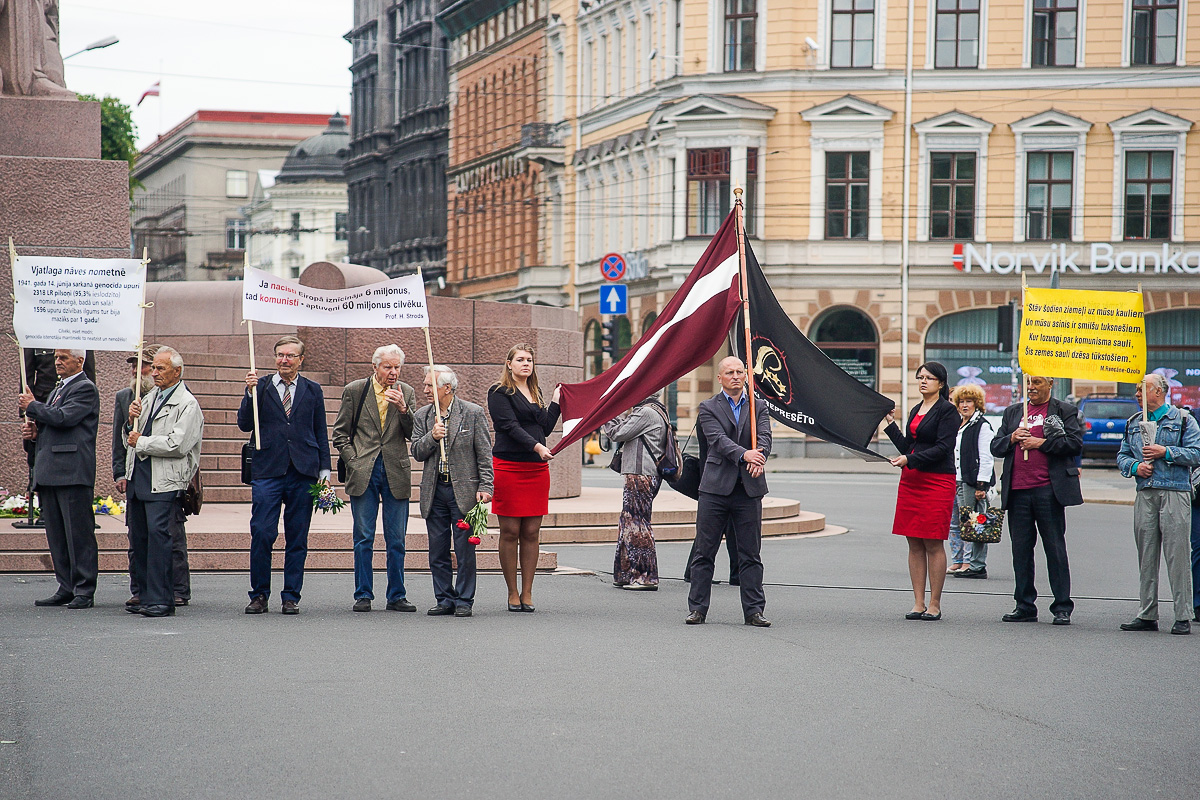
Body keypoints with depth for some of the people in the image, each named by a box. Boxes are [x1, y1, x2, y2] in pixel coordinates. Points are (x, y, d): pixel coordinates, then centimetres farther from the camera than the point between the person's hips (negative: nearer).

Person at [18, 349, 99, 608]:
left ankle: (84, 591, -5)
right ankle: (66, 589, 14)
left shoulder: (85, 388, -5)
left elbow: (64, 418, -18)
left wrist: (32, 406, -6)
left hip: (72, 472, -9)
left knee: (79, 533, -7)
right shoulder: (58, 390, 24)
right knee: (57, 536, 9)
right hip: (50, 474, 9)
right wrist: (35, 432, 7)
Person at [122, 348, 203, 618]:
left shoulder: (187, 405, -5)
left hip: (164, 481, -8)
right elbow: (131, 439, 22)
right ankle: (145, 597, 17)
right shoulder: (149, 398, 19)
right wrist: (132, 421, 1)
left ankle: (161, 600, -13)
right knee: (138, 535, 9)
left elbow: (177, 445, -16)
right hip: (138, 477, 8)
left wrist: (142, 442, -8)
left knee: (158, 533, -15)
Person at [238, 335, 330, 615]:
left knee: (297, 539, 4)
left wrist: (324, 469, 7)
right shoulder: (261, 386, 7)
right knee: (261, 534, -7)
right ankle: (259, 595, 4)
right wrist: (251, 392, -12)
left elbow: (321, 433, 14)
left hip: (303, 472, 1)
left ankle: (291, 597, 11)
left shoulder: (312, 390, 12)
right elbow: (245, 424, 0)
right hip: (267, 471, -1)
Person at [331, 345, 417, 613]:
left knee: (397, 540, 4)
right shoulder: (354, 390, 3)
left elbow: (413, 434, 1)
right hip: (363, 472, -1)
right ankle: (363, 595, 9)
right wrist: (353, 461, -4)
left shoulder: (406, 393, 7)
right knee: (363, 538, 1)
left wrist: (402, 408, -15)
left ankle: (396, 595, 11)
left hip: (396, 473, 1)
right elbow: (340, 433, 7)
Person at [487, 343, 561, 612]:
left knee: (531, 532, 2)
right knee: (510, 532, -2)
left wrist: (555, 402, 12)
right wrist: (536, 446, -23)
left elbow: (545, 428, 13)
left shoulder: (535, 393, 19)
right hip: (508, 466, -5)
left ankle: (527, 593, 7)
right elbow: (510, 426, -12)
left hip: (537, 468, 5)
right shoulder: (499, 393, 0)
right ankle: (513, 594, 5)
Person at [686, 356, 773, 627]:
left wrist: (759, 456, -27)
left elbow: (764, 437, -4)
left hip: (749, 488, 2)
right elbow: (718, 439, -12)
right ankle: (697, 609, 9)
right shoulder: (708, 408, 4)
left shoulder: (758, 407, 12)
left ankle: (754, 610, 9)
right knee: (704, 552, 3)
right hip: (715, 488, -2)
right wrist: (744, 454, -29)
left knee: (750, 554, 4)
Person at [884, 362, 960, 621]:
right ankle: (918, 603, 8)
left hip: (937, 481, -7)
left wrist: (910, 459, -21)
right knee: (914, 543, 5)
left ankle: (934, 605, 1)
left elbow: (943, 448, -15)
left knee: (933, 543, -5)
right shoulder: (916, 411, 18)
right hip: (911, 481, 7)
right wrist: (891, 424, 16)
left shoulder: (947, 411, -5)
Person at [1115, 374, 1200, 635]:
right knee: (1146, 555, 6)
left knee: (1177, 553, -7)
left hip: (1175, 493, -5)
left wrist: (1166, 452, -13)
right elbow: (1122, 455, 19)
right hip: (1145, 494, 5)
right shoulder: (1133, 423, 18)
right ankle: (1147, 615, 11)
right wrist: (1134, 466, -1)